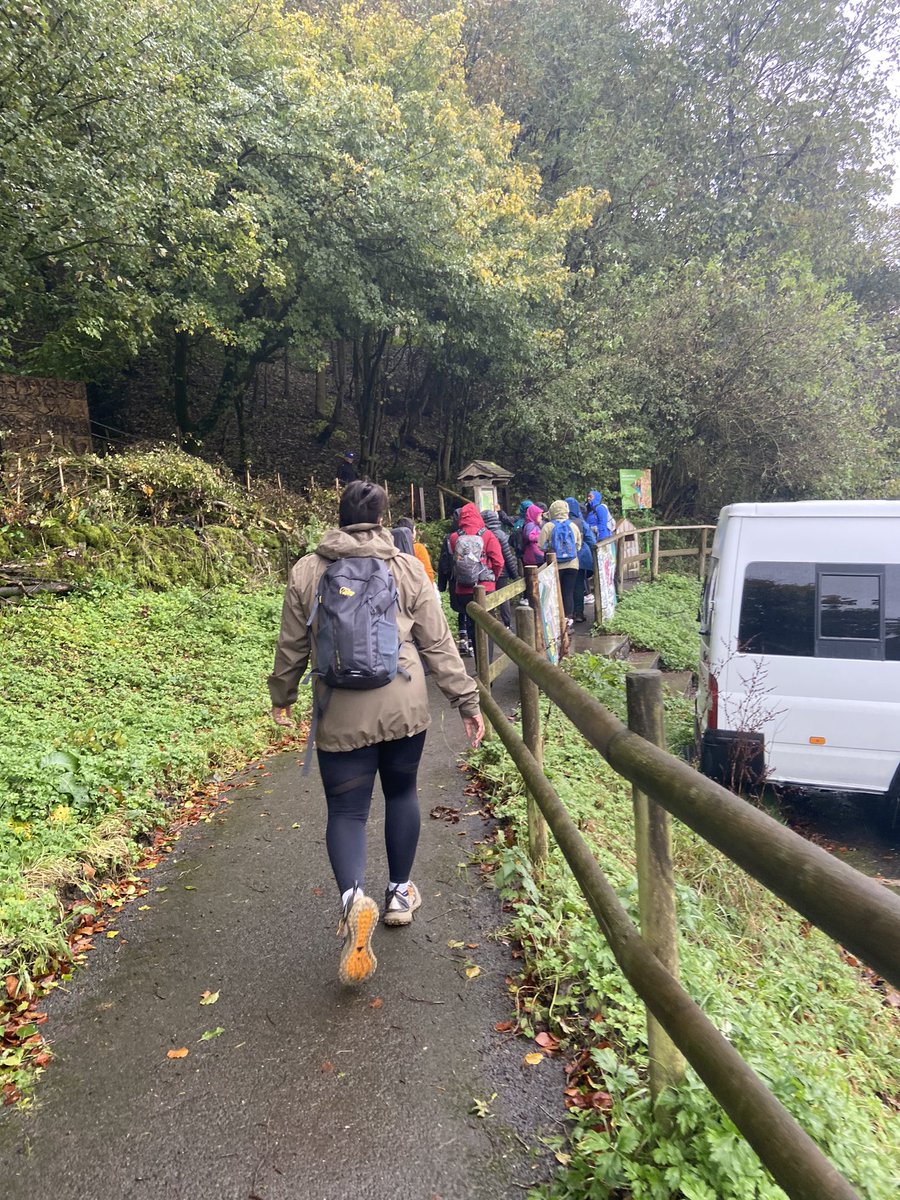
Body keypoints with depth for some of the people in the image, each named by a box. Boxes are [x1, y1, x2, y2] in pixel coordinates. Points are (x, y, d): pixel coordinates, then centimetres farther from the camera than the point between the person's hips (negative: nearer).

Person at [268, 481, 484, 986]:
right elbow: (438, 644, -1)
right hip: (404, 707, 1)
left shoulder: (307, 571, 0)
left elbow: (292, 646, 6)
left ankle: (354, 897, -18)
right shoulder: (408, 568, -1)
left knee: (346, 811, 7)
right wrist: (468, 701, 6)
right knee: (402, 792, 20)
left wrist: (282, 696, 23)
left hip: (341, 713, 0)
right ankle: (400, 893, 32)